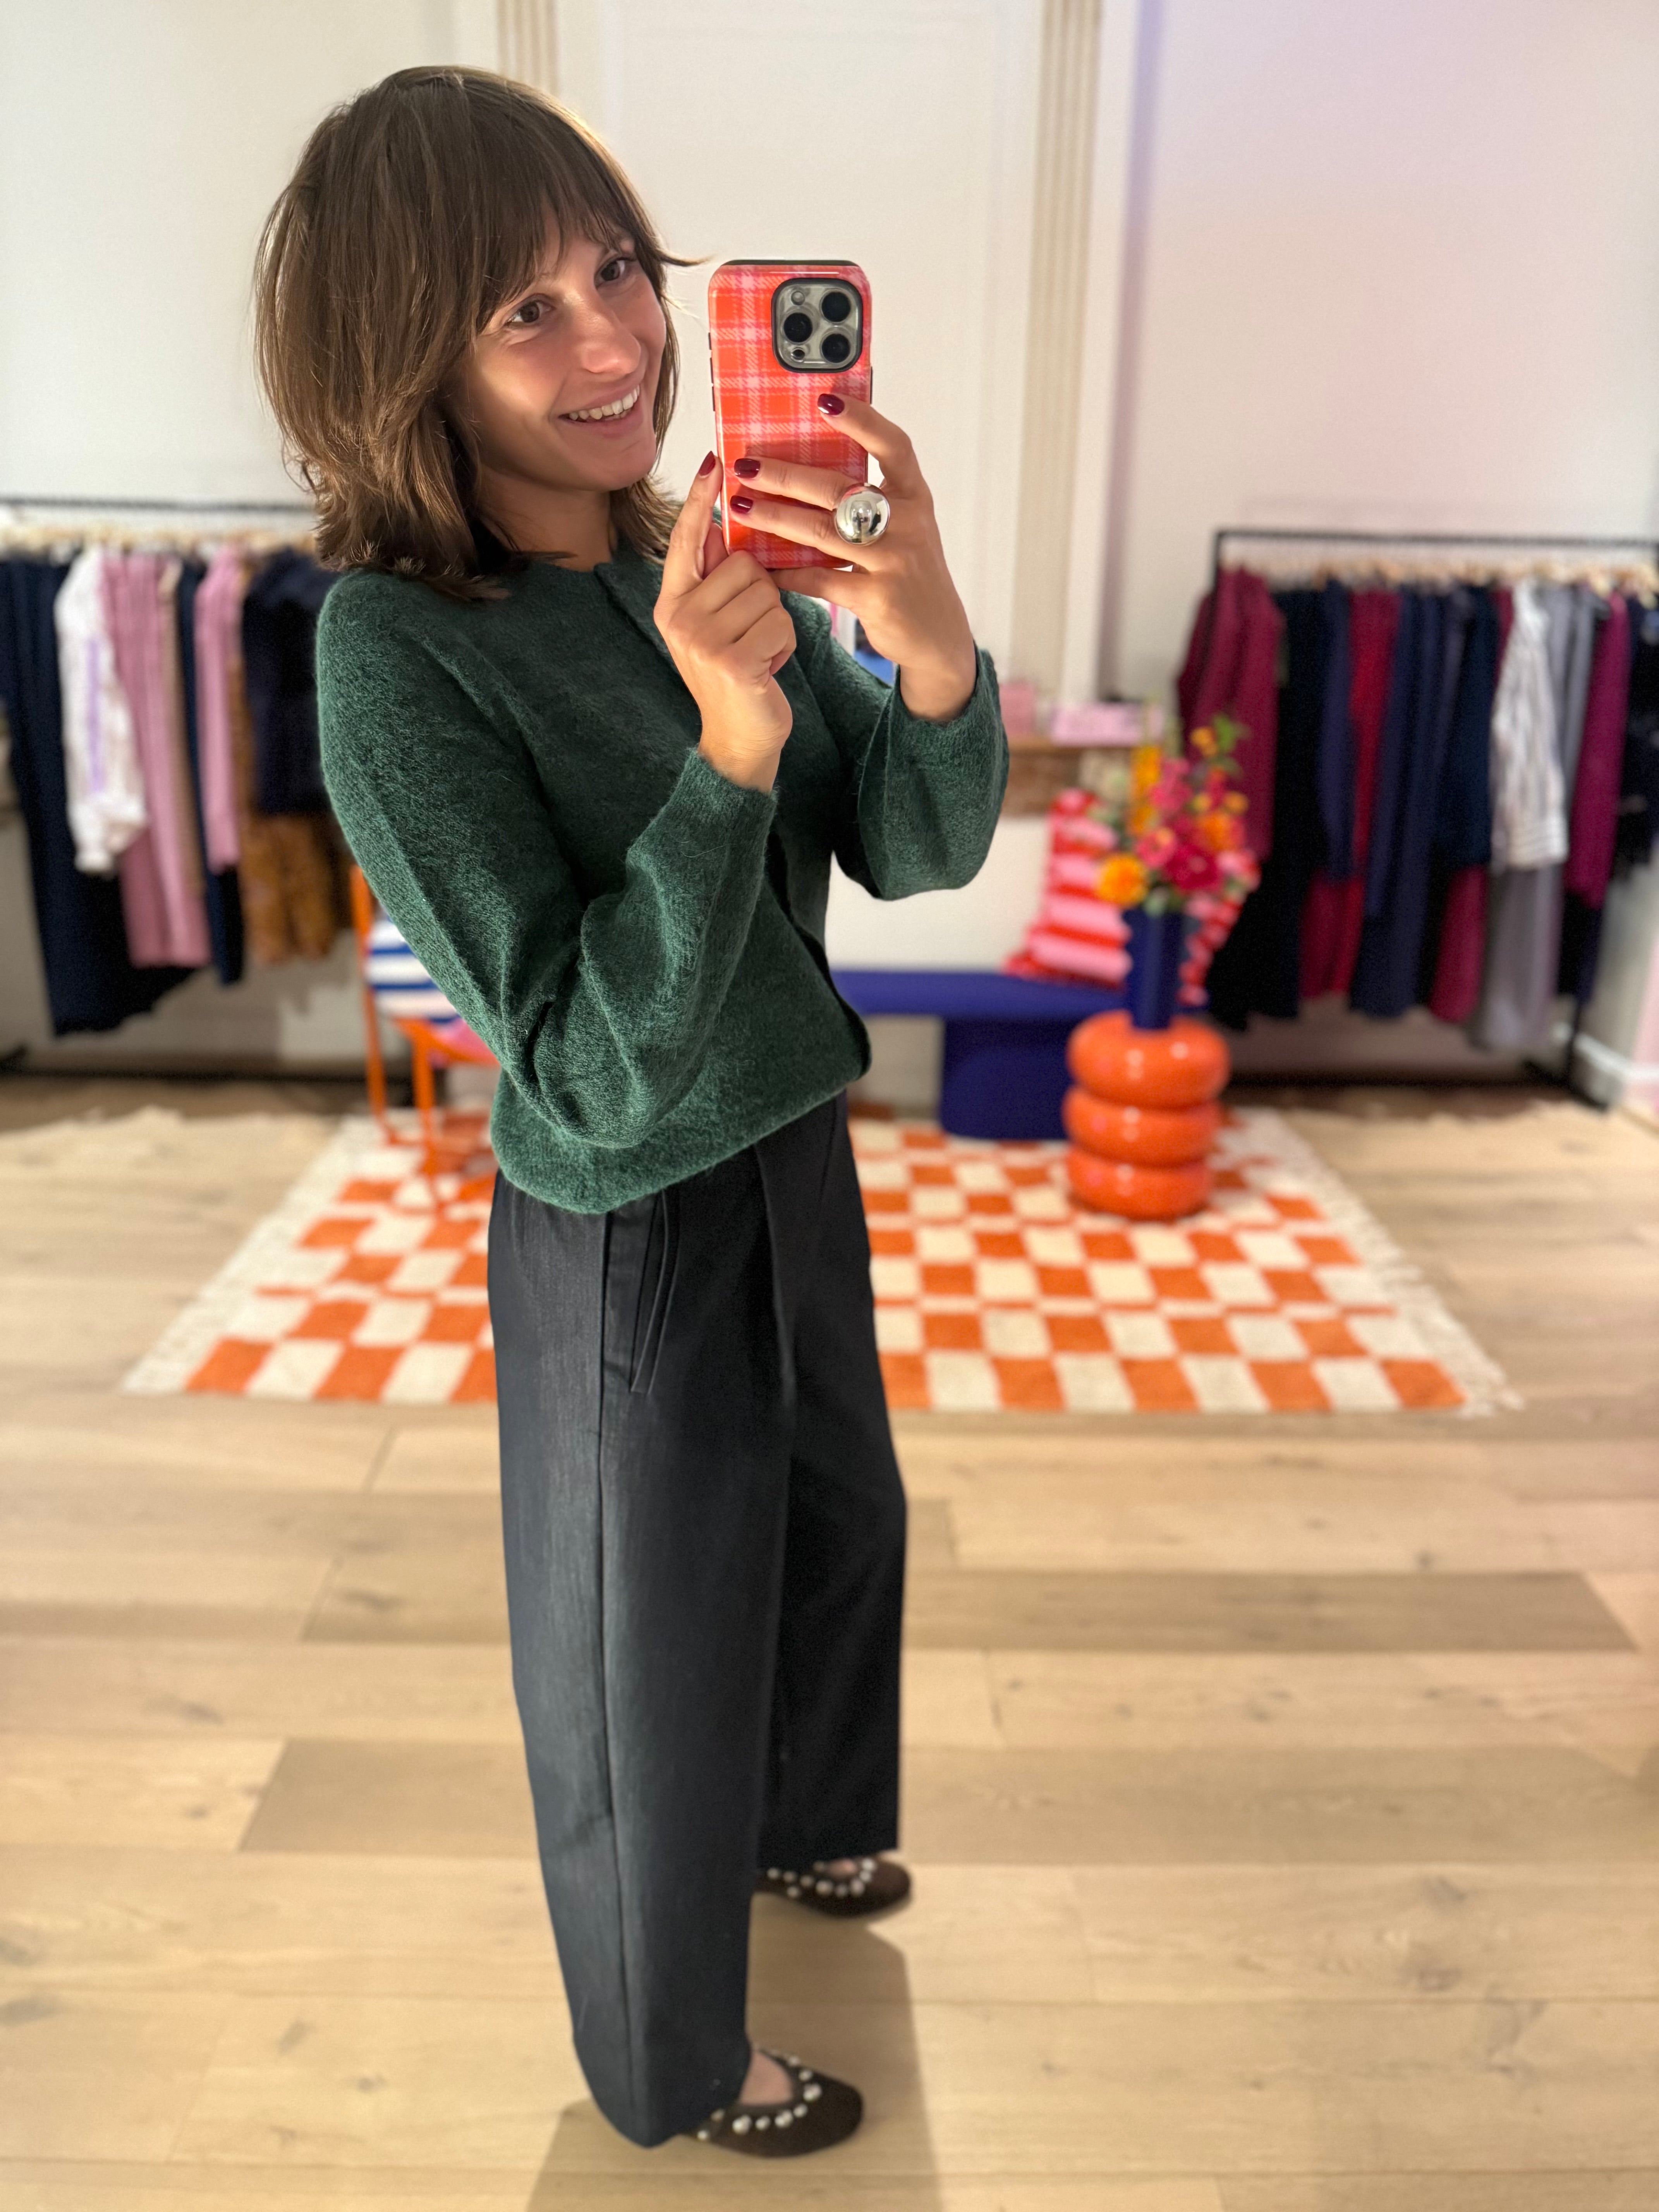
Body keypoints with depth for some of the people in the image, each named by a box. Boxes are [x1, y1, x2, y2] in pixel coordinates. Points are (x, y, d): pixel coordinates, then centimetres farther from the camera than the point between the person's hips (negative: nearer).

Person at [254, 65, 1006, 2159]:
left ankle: (799, 1822, 62)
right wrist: (729, 740, -36)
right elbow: (597, 1064, -27)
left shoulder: (710, 556, -4)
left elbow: (919, 852, -8)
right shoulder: (394, 649, -23)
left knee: (837, 1521, 29)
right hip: (627, 1241, -7)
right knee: (654, 1666, 16)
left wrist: (925, 634, -27)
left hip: (796, 1162, 7)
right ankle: (675, 2059, 48)